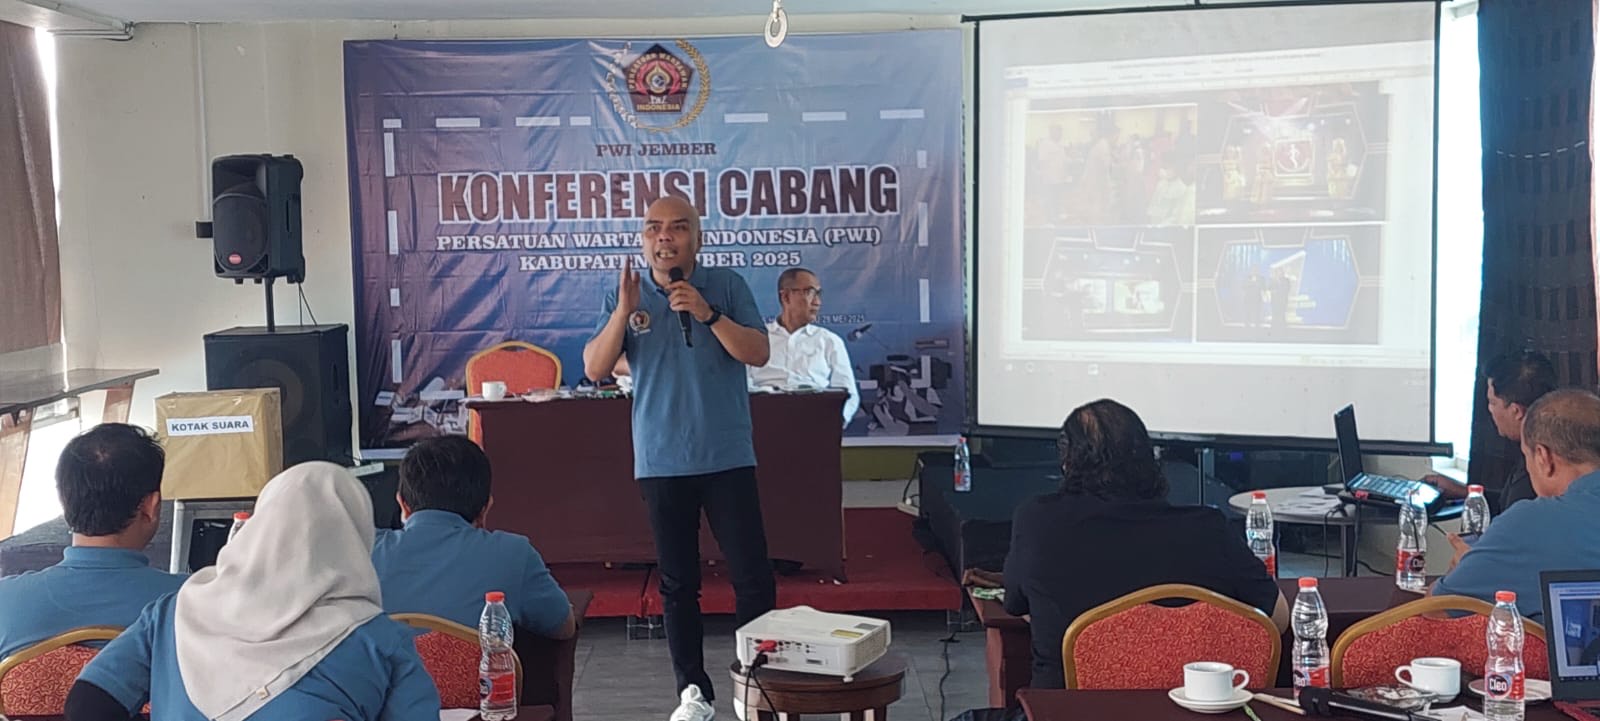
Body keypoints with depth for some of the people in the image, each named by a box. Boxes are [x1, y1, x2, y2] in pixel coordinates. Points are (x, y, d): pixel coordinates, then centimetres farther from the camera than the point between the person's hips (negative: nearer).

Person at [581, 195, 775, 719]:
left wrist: (708, 314, -19)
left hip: (728, 458, -1)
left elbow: (759, 353, -8)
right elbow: (594, 369, -3)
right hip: (661, 463, 2)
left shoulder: (727, 286, 0)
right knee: (677, 583, 9)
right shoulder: (624, 295, 5)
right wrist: (623, 312, -15)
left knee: (753, 576, -1)